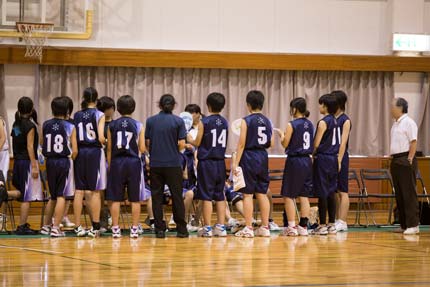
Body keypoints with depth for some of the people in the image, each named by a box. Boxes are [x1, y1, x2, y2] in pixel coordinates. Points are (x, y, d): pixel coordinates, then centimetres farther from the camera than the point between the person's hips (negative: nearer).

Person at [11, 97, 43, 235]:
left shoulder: (16, 124, 10)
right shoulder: (30, 125, -12)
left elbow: (15, 144, 11)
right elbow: (30, 146, -16)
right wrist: (34, 166, -16)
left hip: (17, 161, 8)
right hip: (27, 161, -8)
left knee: (23, 195, 13)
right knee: (27, 196, -4)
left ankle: (23, 225, 16)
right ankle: (22, 226, -5)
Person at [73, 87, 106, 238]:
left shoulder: (76, 116, 6)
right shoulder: (99, 115, -6)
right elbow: (101, 138, -13)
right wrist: (106, 142, 6)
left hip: (80, 152, 4)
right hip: (94, 152, -4)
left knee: (79, 191, 6)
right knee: (95, 191, 0)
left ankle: (78, 227, 7)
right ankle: (95, 227, 0)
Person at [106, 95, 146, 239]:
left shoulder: (112, 125, 2)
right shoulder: (138, 126, -2)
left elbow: (109, 149, 4)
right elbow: (142, 149, -3)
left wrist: (110, 166, 11)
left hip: (116, 162, 1)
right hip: (133, 162, -1)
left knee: (115, 198, 5)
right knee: (135, 199, 4)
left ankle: (115, 228, 3)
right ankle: (134, 229, 3)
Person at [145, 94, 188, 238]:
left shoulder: (150, 121, 2)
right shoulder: (178, 121, -4)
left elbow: (147, 143, 2)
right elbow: (181, 144, -7)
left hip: (155, 163, 1)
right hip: (173, 163, -1)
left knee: (157, 196, 6)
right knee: (177, 196, 6)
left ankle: (159, 229, 4)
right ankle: (181, 229, 8)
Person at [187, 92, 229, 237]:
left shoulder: (204, 122, -10)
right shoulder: (224, 122, 6)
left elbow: (198, 143, -7)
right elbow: (223, 143, 12)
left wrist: (190, 139, 14)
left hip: (206, 162, -5)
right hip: (220, 162, 5)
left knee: (207, 196, -2)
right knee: (220, 195, 9)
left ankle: (207, 227, -2)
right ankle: (221, 227, 8)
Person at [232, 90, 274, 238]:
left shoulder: (246, 121, -9)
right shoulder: (267, 121, 6)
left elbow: (241, 144, -12)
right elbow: (270, 143, 8)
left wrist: (236, 163, -10)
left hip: (249, 157, -5)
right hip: (263, 157, 5)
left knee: (248, 194, -2)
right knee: (262, 194, 10)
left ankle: (248, 228, -3)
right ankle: (265, 227, 11)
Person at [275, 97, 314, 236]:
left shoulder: (292, 125, -12)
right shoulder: (309, 125, 7)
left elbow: (285, 144, -10)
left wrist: (281, 134, 9)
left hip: (294, 161, -7)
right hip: (307, 160, 7)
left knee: (288, 195, 1)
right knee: (304, 195, 10)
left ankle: (292, 227, -3)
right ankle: (303, 226, 10)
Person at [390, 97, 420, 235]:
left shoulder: (408, 122, -10)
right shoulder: (395, 124, 16)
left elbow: (413, 142, -14)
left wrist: (409, 160, -18)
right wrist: (393, 160, 15)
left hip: (405, 160, -9)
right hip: (396, 160, 9)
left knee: (409, 194, -9)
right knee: (399, 194, 9)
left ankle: (413, 225, -9)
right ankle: (403, 224, 13)